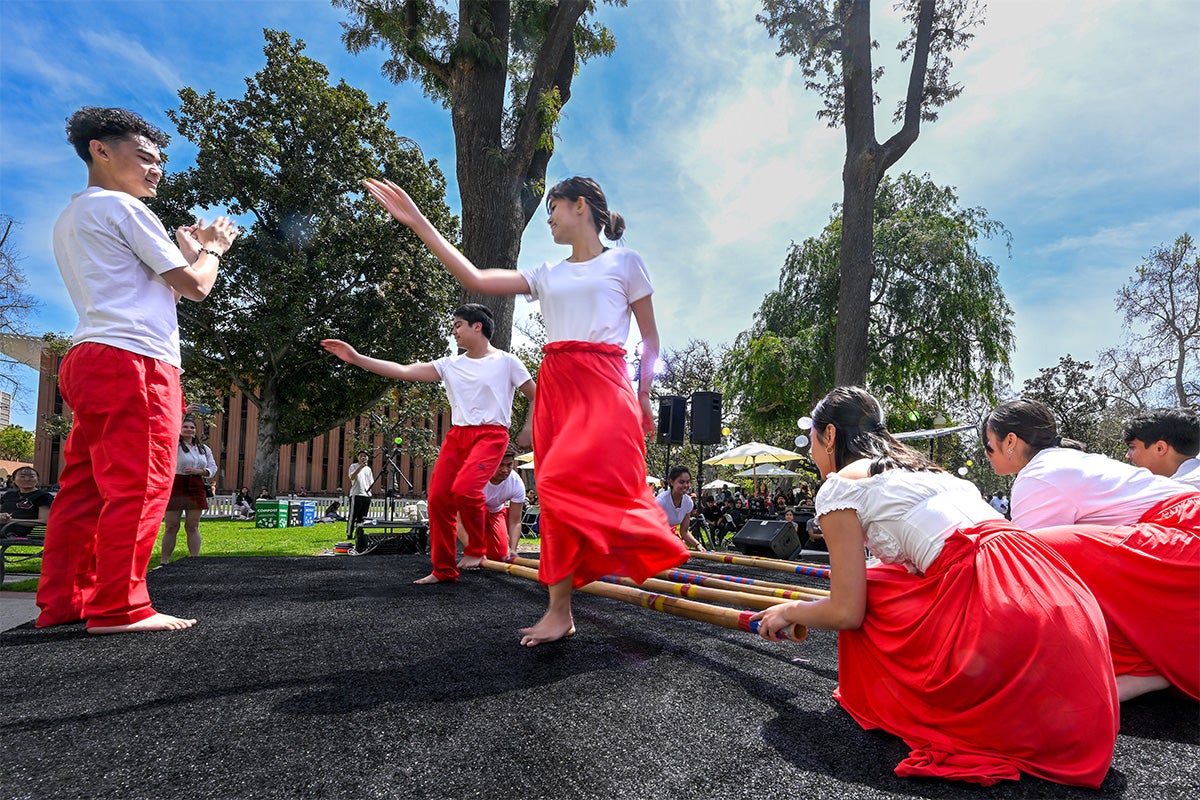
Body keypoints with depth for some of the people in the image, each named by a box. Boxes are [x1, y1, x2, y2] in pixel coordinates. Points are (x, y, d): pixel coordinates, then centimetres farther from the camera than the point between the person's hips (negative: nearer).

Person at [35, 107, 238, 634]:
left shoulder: (69, 219, 27)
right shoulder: (121, 207, -2)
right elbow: (194, 286, -5)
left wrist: (187, 249, 24)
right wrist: (212, 248, 13)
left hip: (88, 362, 10)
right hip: (133, 360, -10)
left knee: (84, 489, 9)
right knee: (138, 487, -10)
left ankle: (61, 602, 12)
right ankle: (119, 607, -8)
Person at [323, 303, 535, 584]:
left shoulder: (506, 361, 1)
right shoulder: (450, 365, 12)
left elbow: (536, 397, 7)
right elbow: (404, 371, 4)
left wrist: (528, 430, -4)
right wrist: (356, 358, -1)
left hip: (491, 434, -5)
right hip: (457, 435, 6)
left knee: (464, 489, -27)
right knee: (438, 497, -2)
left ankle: (476, 549, -1)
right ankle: (443, 569, 15)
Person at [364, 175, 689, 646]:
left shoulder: (624, 262, 8)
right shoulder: (547, 275, 19)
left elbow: (650, 338, 9)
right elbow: (476, 280, 9)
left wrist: (643, 395, 2)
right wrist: (417, 222, 7)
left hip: (601, 384, -5)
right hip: (554, 386, 5)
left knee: (564, 481, -23)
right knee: (557, 491, 2)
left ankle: (559, 609, -7)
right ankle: (561, 612, 8)